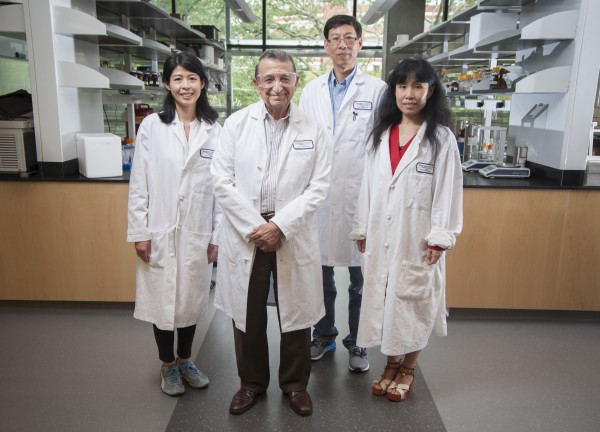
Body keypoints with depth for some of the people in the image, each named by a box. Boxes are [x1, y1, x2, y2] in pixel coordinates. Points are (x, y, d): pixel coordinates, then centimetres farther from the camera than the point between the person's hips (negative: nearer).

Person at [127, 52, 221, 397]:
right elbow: (139, 183, -2)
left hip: (198, 232, 1)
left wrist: (217, 235, 0)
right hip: (160, 232, -1)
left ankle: (185, 360, 35)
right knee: (162, 298, 10)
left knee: (192, 298, 13)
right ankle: (168, 366, 31)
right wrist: (140, 232, -5)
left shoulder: (214, 130, 1)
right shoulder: (152, 126, -2)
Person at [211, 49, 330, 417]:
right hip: (245, 233, 1)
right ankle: (252, 382, 33)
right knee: (248, 314, 12)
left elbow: (318, 186, -3)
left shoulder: (313, 130, 2)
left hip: (294, 236, 0)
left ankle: (296, 384, 32)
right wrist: (255, 227, -11)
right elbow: (223, 182, -3)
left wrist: (281, 225, -13)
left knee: (295, 313, 10)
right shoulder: (236, 124, 2)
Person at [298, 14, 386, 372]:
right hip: (319, 195, 3)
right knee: (321, 272, 14)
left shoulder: (377, 90, -1)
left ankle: (358, 343, 26)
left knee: (361, 278, 8)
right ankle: (324, 335, 34)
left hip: (360, 197, -3)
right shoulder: (311, 92, 9)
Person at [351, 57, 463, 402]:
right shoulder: (381, 135, 7)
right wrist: (362, 230, 8)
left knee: (414, 301, 8)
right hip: (382, 236, 5)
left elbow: (448, 191, -9)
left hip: (417, 238, -4)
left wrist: (440, 238, -13)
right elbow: (369, 186, 8)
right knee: (383, 298, 13)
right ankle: (391, 363, 32)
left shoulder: (442, 139, -6)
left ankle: (409, 367, 29)